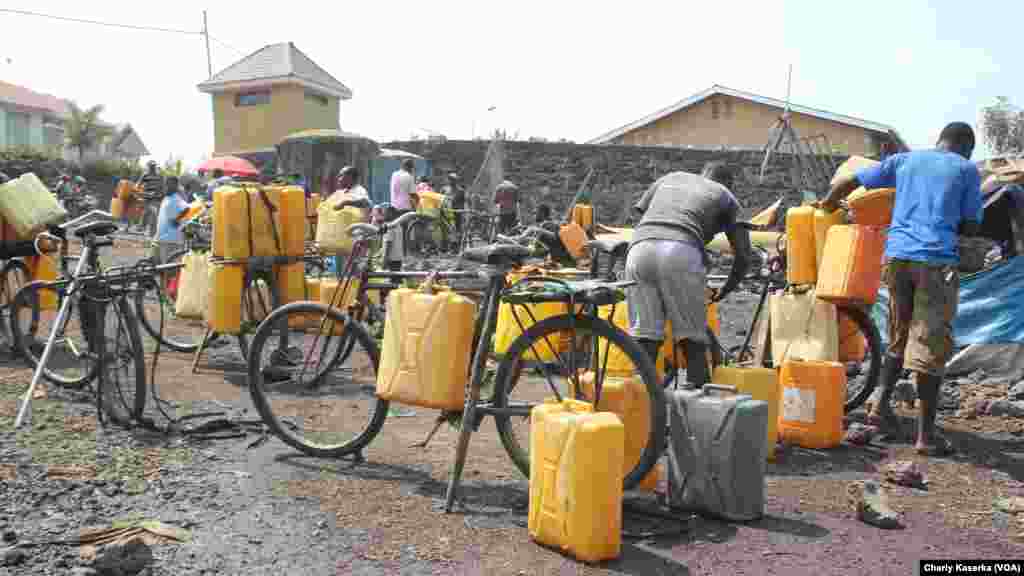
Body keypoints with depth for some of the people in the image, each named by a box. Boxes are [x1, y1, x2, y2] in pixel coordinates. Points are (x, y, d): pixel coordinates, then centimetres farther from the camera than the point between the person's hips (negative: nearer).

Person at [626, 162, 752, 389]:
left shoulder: (671, 177, 35)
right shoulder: (725, 197, 25)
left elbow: (638, 211, 29)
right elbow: (743, 255, 19)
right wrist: (725, 291, 33)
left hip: (639, 248, 4)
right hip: (681, 253, -3)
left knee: (644, 336, 4)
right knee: (692, 337, 3)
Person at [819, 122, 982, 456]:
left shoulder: (904, 160, 16)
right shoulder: (967, 169, 8)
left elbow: (847, 182, 16)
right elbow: (971, 227, 6)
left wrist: (829, 204, 34)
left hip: (896, 256, 4)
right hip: (937, 261, -4)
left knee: (899, 337, 20)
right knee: (931, 346, -1)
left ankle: (882, 406, 15)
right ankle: (926, 433, 1)